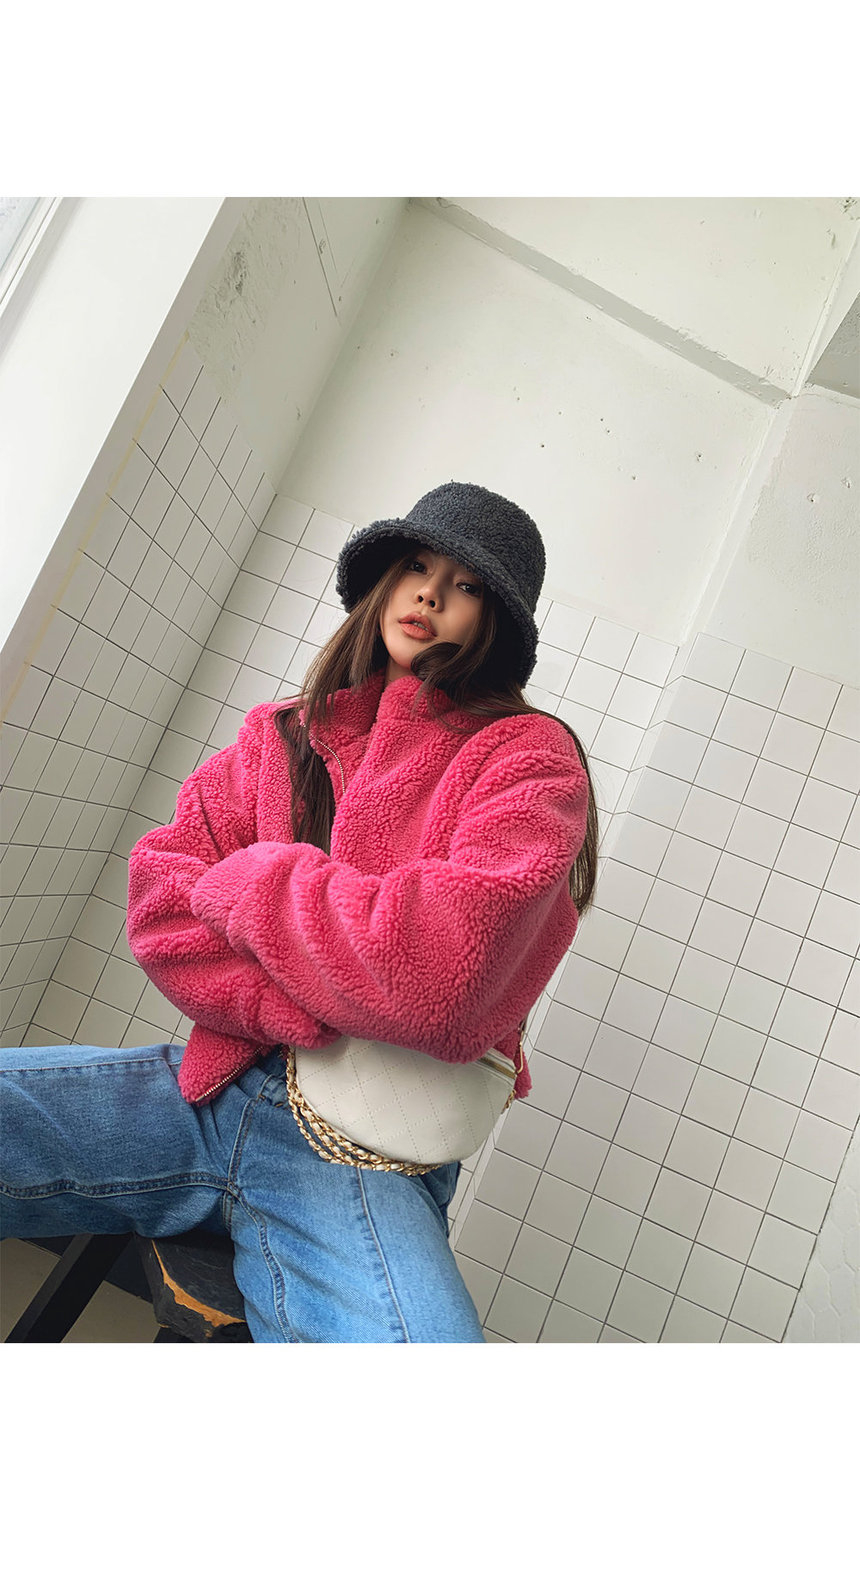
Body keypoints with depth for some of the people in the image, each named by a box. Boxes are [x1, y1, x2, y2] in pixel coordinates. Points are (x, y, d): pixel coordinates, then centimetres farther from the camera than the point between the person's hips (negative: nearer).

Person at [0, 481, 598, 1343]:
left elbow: (441, 976, -16)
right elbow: (162, 911, 2)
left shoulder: (529, 755, -1)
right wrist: (328, 1019, -13)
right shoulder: (282, 734, 13)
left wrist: (249, 880, -4)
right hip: (213, 1083, 4)